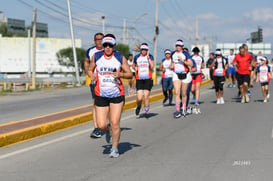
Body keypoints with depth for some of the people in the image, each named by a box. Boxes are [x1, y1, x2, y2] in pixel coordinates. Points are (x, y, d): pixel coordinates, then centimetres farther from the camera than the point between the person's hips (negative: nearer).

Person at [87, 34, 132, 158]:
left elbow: (130, 74, 5)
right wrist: (92, 75, -7)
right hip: (100, 95, 1)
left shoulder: (120, 58, 0)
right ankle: (108, 130, 33)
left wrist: (120, 74, -16)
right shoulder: (96, 57, 3)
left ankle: (115, 148, 11)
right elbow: (90, 70, 16)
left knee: (115, 123, -7)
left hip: (117, 95, -1)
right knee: (101, 126, -4)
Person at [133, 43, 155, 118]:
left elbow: (152, 66, -13)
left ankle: (146, 111, 15)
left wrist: (148, 57, -16)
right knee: (139, 98, -8)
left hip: (148, 79, -1)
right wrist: (135, 68, 1)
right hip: (139, 80, 1)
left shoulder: (150, 56, 2)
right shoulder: (137, 57, 7)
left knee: (146, 97, -5)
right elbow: (133, 65, 23)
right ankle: (138, 107, 25)